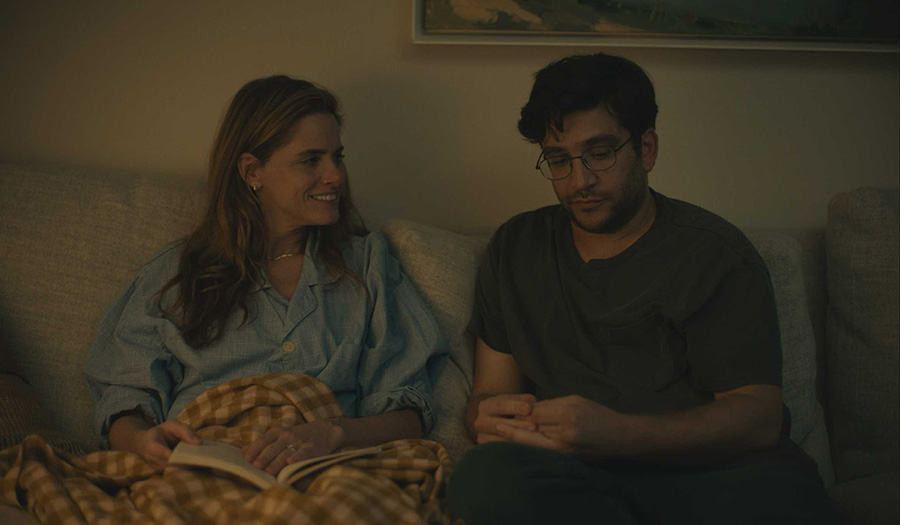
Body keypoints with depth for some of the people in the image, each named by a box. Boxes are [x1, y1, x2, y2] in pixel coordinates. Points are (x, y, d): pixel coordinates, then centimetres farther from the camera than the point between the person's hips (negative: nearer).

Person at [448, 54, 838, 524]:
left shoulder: (715, 252, 5)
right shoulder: (516, 250, 19)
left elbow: (758, 417, -5)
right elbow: (490, 388, 19)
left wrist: (615, 434, -22)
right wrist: (490, 417, -9)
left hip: (714, 474, -4)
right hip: (579, 480, 5)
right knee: (488, 473, -32)